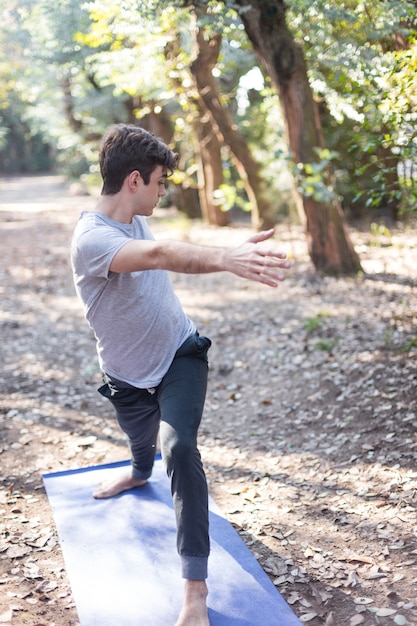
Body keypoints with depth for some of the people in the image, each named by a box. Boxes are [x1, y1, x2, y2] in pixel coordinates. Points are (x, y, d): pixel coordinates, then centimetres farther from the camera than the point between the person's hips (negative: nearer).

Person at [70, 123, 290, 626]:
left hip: (180, 354, 3)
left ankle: (195, 585, -12)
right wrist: (225, 258, -65)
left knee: (179, 448, -20)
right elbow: (157, 254, -49)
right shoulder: (91, 239, -29)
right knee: (142, 438, 27)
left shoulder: (136, 222, -6)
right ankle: (140, 473, 68)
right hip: (129, 376, -2)